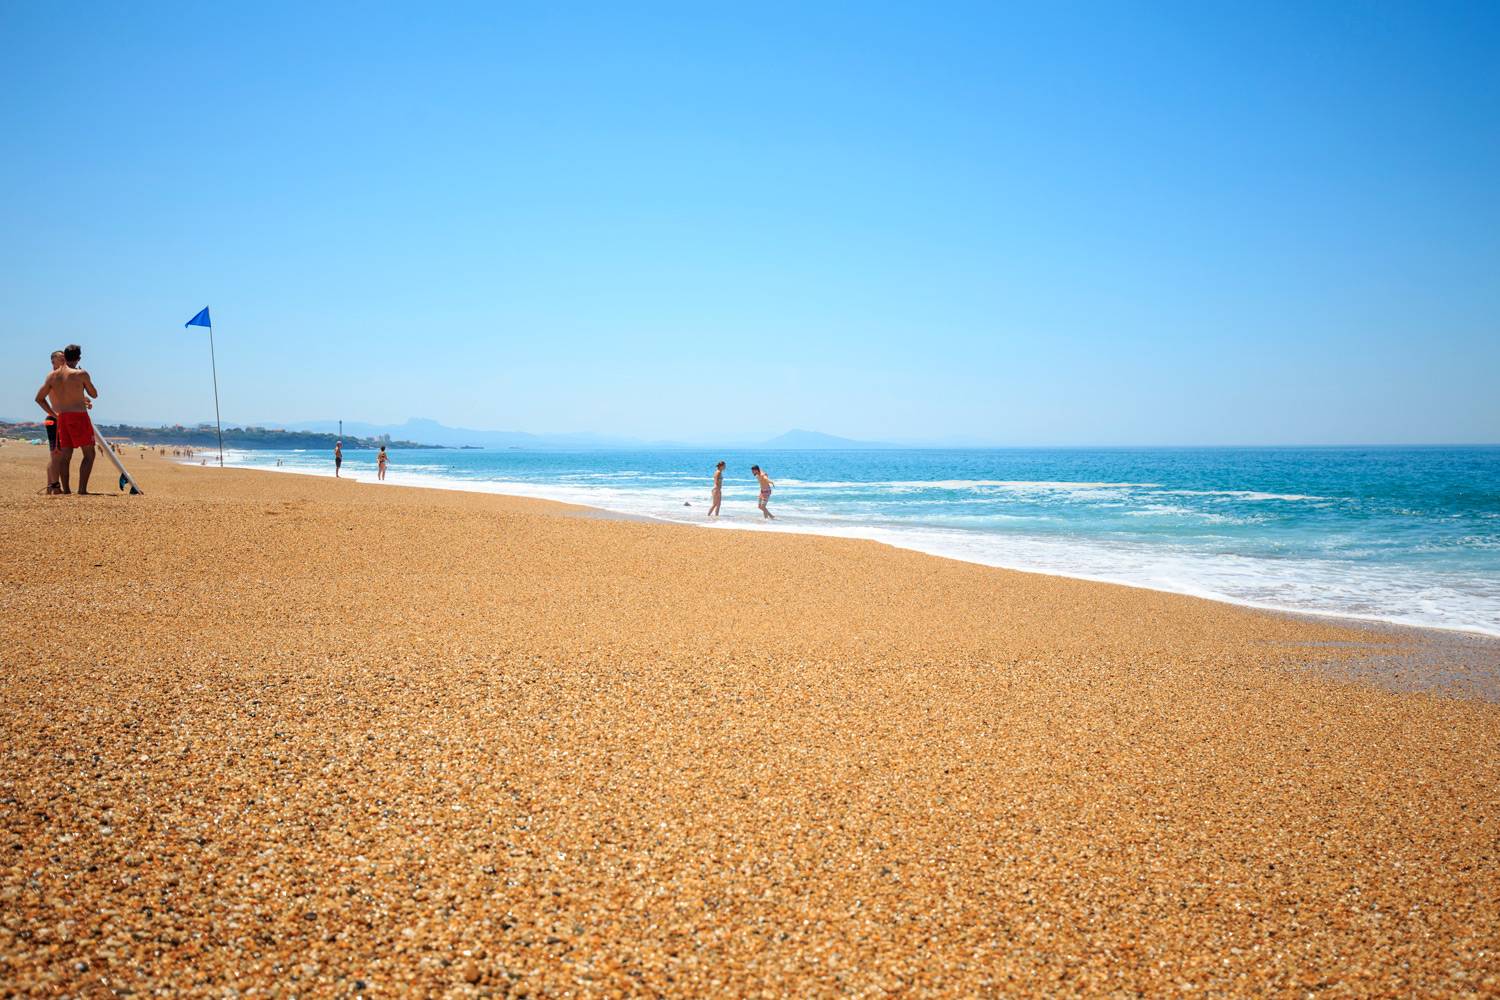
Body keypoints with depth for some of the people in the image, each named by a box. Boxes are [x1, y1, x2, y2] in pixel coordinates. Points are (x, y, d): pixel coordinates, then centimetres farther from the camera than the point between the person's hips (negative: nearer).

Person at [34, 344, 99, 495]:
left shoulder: (52, 376, 6)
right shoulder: (81, 374, -9)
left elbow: (39, 398, 11)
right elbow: (94, 394, 4)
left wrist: (53, 413, 17)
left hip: (62, 418, 5)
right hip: (79, 416, -5)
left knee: (65, 455, 9)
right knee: (89, 454, 2)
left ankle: (65, 490, 6)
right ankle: (82, 490, -8)